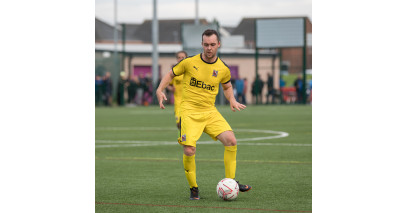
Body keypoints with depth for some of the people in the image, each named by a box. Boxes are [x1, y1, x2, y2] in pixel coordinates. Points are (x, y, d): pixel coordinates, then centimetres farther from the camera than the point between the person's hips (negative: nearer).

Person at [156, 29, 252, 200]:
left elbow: (227, 86, 23)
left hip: (210, 112, 3)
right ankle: (193, 189, 5)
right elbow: (171, 74, 10)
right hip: (189, 112, -3)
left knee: (231, 141, -16)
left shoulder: (223, 69, 2)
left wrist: (232, 100, 5)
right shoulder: (190, 62, -5)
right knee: (189, 151, -16)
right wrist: (160, 90, -5)